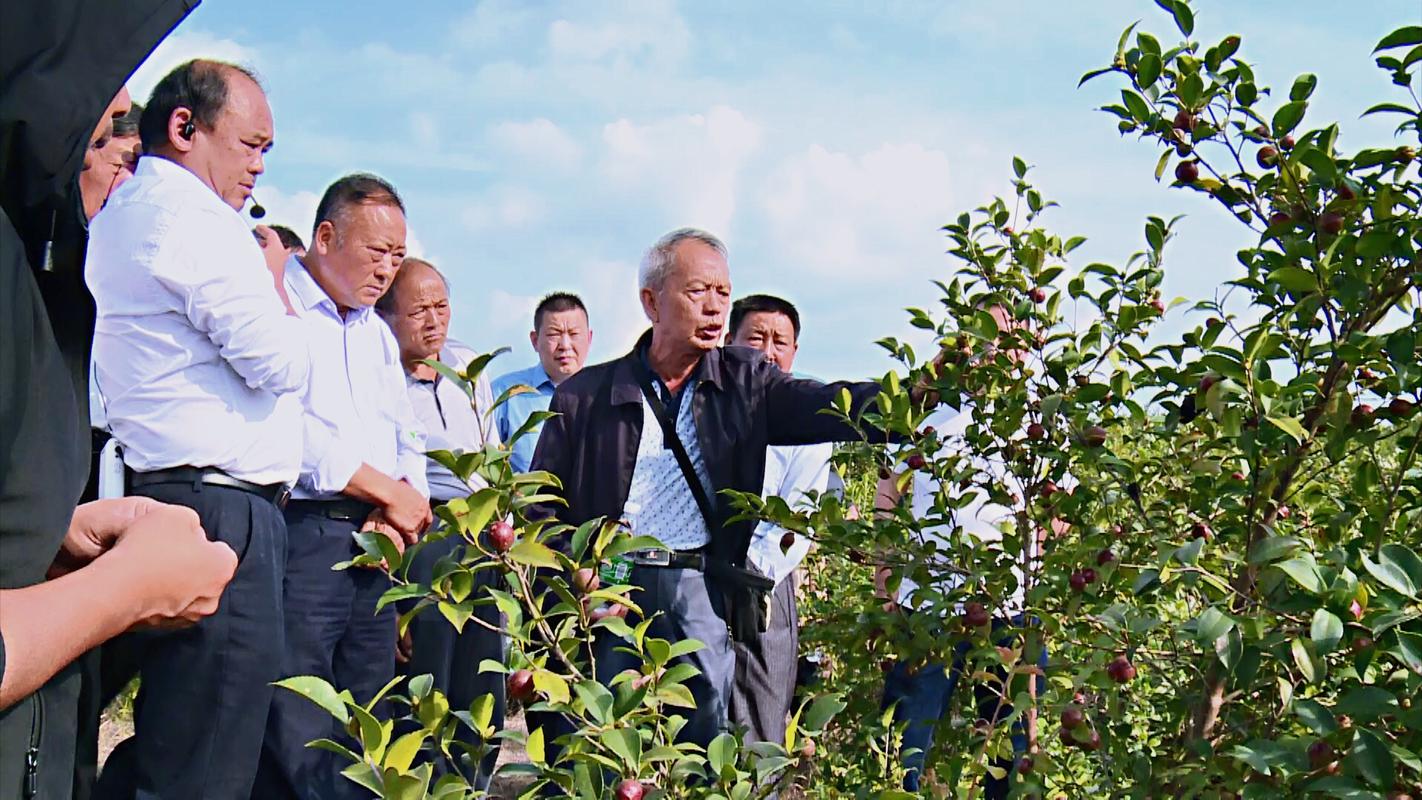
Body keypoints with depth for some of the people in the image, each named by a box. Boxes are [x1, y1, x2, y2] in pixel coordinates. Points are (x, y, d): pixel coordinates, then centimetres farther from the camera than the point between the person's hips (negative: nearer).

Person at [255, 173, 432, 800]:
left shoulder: (377, 335, 23)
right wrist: (390, 494, -7)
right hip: (299, 536, -7)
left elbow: (406, 440, 23)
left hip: (371, 544, 8)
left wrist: (396, 512, 1)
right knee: (297, 743, -10)